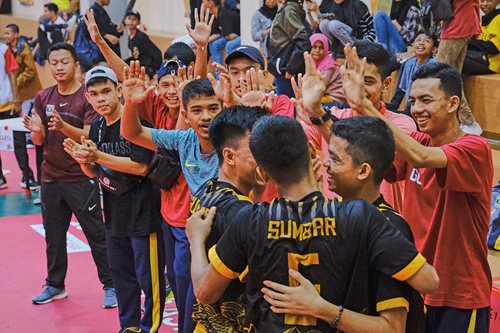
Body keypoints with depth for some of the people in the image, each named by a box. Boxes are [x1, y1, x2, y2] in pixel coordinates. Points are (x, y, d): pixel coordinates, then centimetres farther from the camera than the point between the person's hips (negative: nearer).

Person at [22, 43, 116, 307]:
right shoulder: (43, 97, 6)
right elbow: (39, 141, 6)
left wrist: (63, 126, -32)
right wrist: (36, 129, -17)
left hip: (82, 178, -5)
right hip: (51, 178, 5)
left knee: (97, 235, 0)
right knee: (53, 236, 13)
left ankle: (110, 285, 9)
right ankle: (55, 285, 25)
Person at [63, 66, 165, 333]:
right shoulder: (96, 128, 7)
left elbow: (141, 166, -24)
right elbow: (93, 173, 13)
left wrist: (98, 156, -24)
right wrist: (81, 159, -9)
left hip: (142, 210, -8)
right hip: (114, 211, 8)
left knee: (148, 275, 0)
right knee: (120, 272, 18)